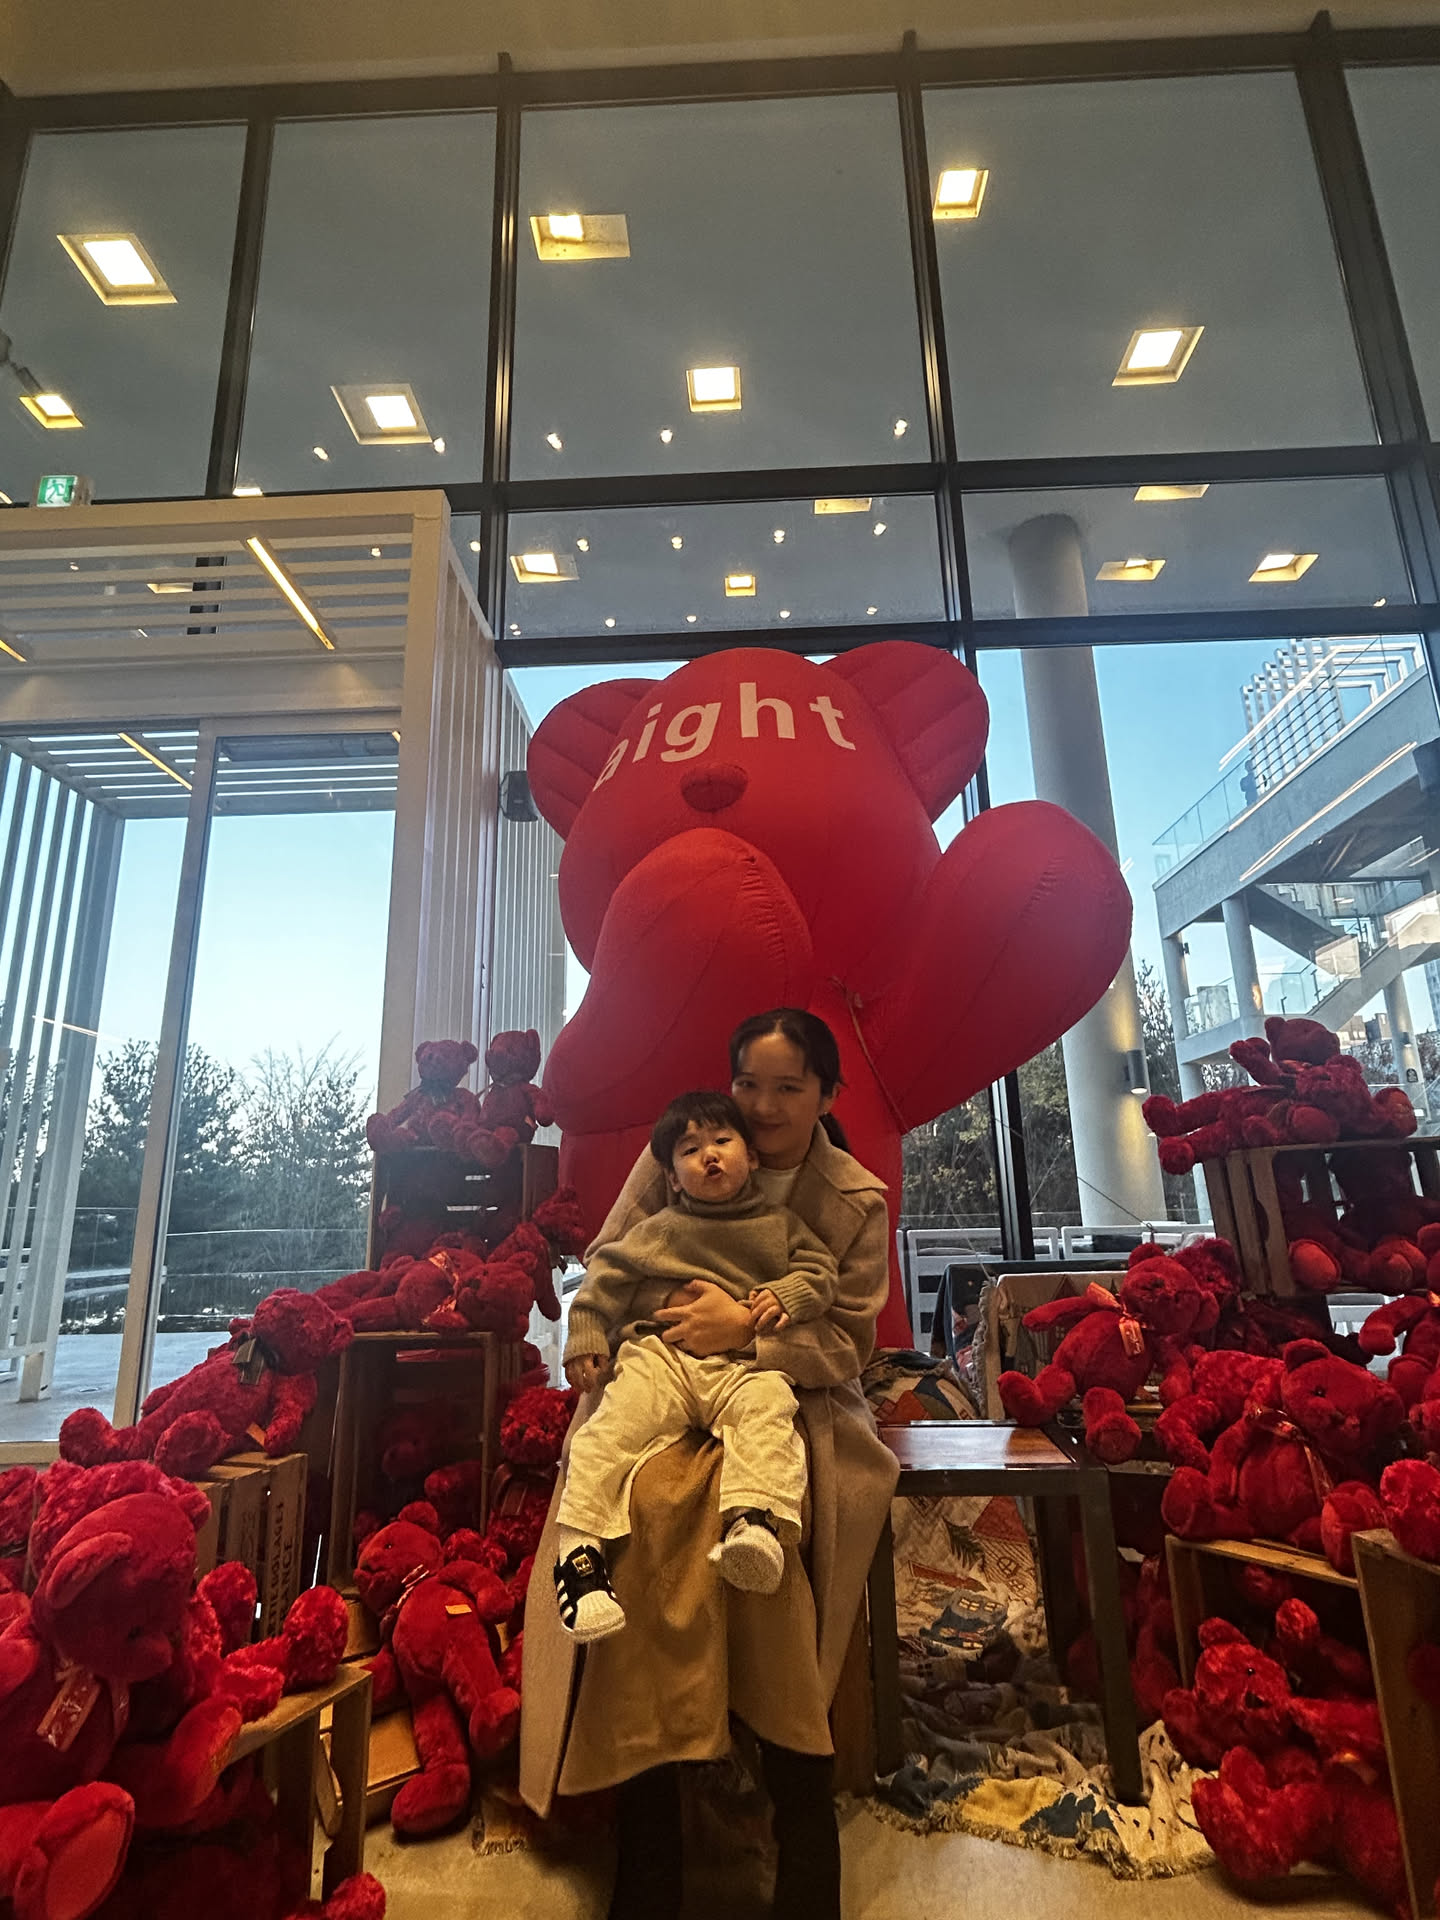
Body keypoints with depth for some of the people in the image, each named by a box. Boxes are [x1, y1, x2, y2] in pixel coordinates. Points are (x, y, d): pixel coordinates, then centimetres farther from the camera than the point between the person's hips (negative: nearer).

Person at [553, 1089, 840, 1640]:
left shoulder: (780, 1224, 16)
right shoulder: (658, 1230, 13)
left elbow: (821, 1270, 14)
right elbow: (606, 1276, 13)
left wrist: (785, 1296, -5)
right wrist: (585, 1339, 5)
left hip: (746, 1363, 0)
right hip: (661, 1355, 0)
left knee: (766, 1412, -33)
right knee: (616, 1424, -25)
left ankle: (755, 1521, -49)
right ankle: (578, 1546, -23)